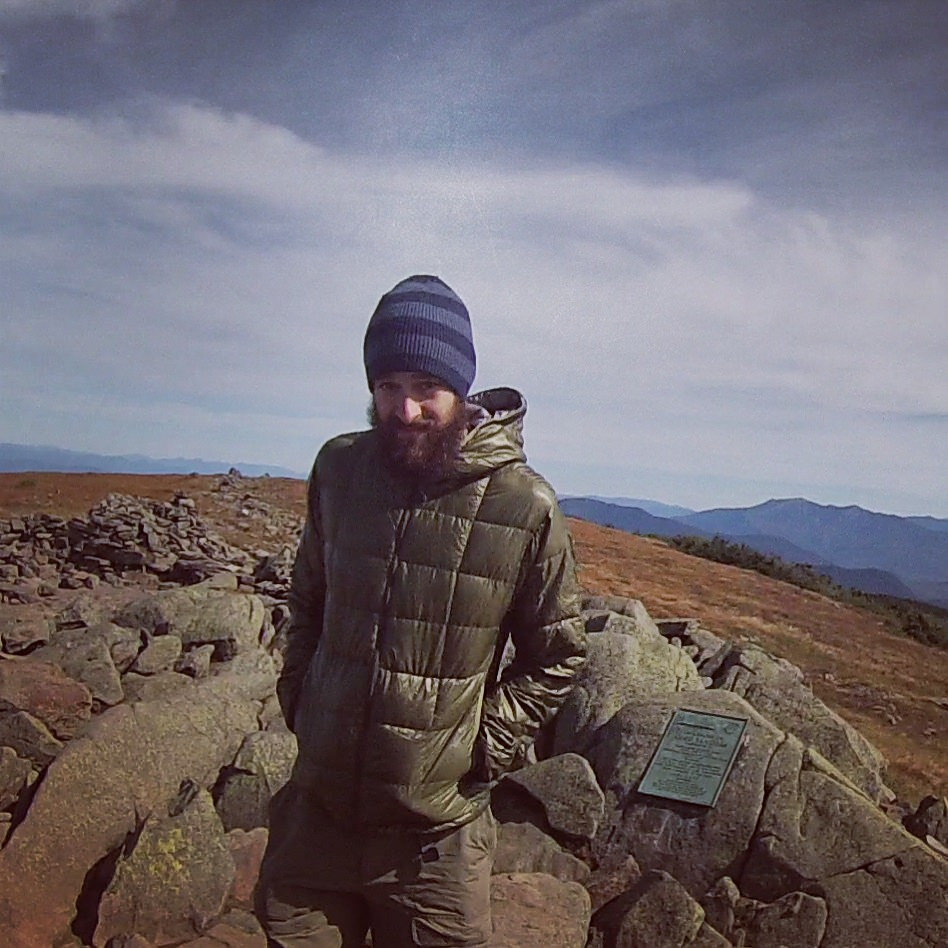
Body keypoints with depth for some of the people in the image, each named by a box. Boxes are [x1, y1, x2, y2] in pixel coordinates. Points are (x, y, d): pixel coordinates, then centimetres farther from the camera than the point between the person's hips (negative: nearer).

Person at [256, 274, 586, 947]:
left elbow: (557, 656, -2)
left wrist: (482, 746, -7)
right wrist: (297, 697, 5)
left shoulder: (526, 505, -14)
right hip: (316, 811, 3)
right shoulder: (339, 468, -3)